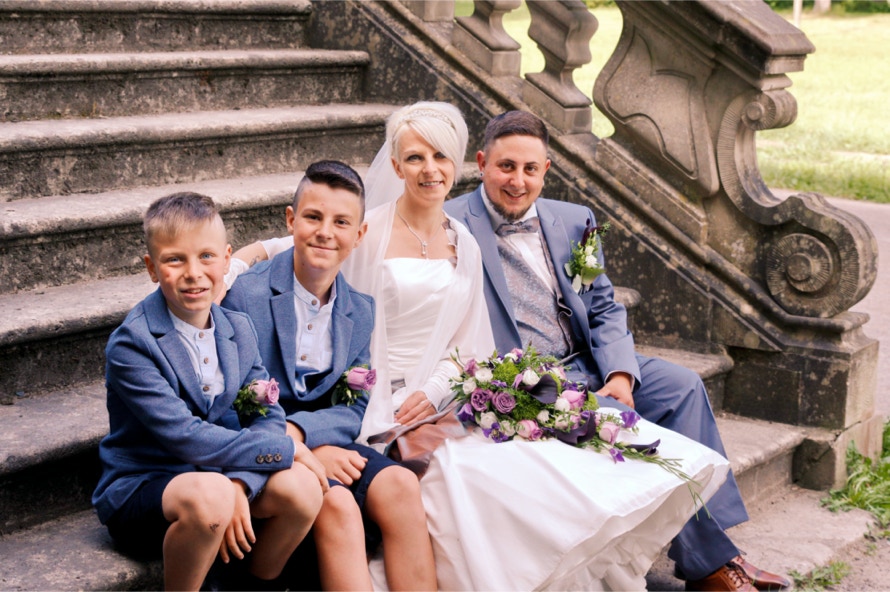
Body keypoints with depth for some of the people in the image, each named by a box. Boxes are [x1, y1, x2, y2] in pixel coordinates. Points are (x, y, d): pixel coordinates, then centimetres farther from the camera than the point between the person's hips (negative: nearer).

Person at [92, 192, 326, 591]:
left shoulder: (238, 329, 4)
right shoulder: (131, 344, -17)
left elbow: (268, 415, -4)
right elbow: (184, 437, -23)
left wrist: (239, 484, -24)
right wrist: (285, 449, -19)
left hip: (216, 475, 6)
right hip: (138, 486, -6)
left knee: (302, 487, -20)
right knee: (208, 494, -37)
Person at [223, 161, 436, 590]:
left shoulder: (361, 311, 8)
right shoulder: (245, 295, -10)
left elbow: (355, 409, 4)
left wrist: (298, 431, -17)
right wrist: (308, 452, -20)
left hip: (325, 442, 5)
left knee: (399, 484, -23)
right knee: (335, 503, -31)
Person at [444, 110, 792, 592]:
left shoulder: (574, 221, 12)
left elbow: (605, 310, 12)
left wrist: (620, 374, -7)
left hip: (584, 364, 6)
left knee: (681, 384, -13)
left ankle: (712, 551, -10)